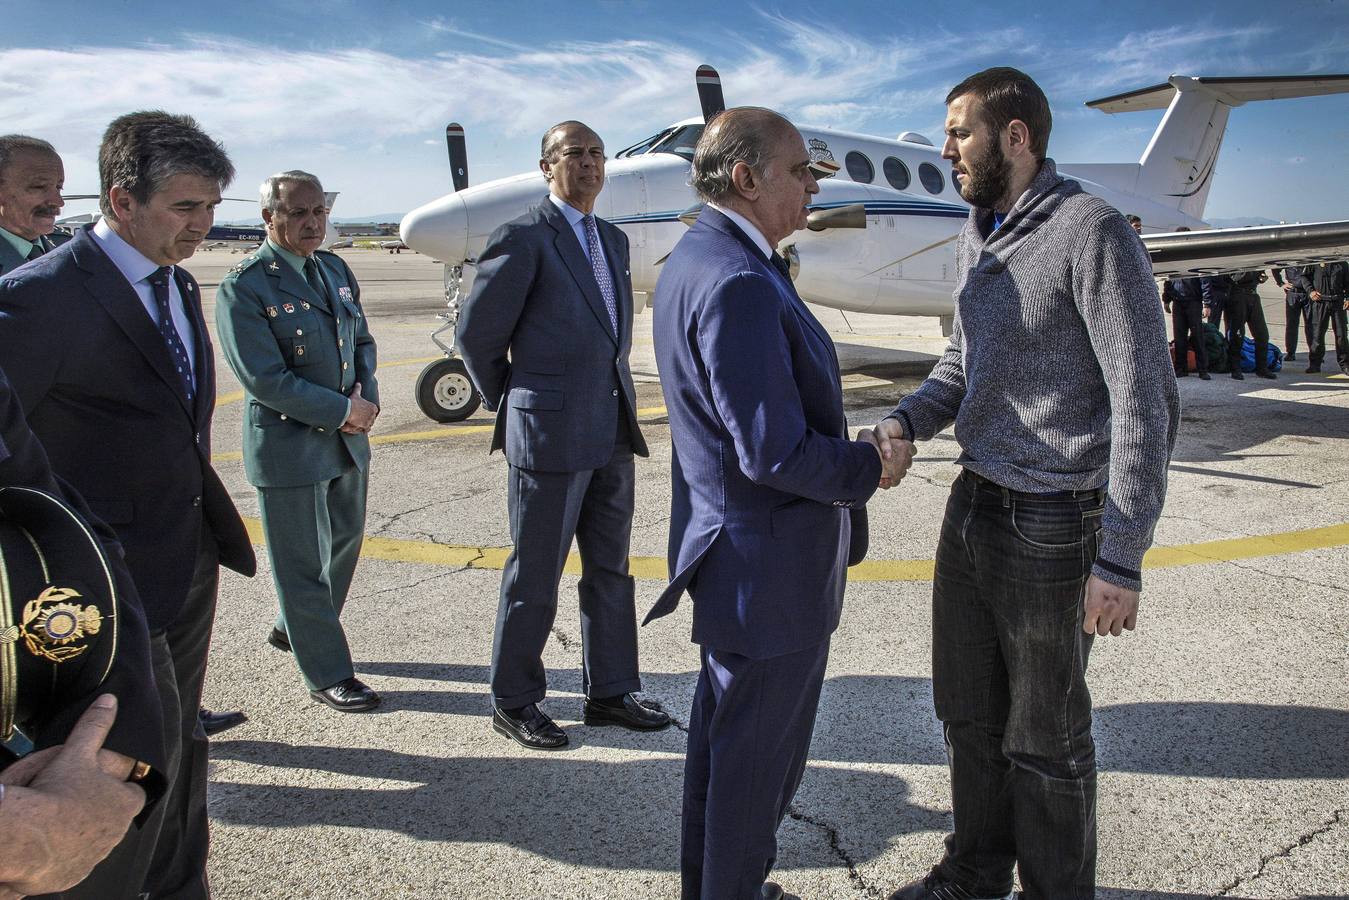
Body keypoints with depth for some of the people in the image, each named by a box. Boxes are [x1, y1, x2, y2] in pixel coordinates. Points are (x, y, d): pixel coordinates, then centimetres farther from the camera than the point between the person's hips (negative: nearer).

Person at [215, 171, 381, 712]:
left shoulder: (335, 269, 9)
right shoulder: (243, 287, -14)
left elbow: (362, 341, 15)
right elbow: (265, 379, -20)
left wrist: (366, 396, -4)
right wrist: (344, 410, -18)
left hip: (347, 440, 8)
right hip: (289, 444, -8)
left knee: (345, 542, 20)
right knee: (303, 563, 3)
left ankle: (293, 629, 44)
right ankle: (328, 675, 17)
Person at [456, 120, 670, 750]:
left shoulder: (614, 241, 14)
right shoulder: (524, 238, -9)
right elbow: (478, 332, -7)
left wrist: (617, 405, 16)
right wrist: (512, 407, 3)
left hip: (612, 436, 7)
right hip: (550, 437, -7)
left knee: (610, 571, 13)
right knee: (535, 577, 4)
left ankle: (609, 693, 27)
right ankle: (514, 702, 21)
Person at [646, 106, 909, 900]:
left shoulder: (695, 258, 8)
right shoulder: (739, 283, -26)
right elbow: (774, 454, -28)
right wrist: (868, 468, -11)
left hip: (728, 549, 11)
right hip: (771, 565, -11)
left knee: (723, 731, 24)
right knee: (759, 756, 8)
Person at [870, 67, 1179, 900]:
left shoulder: (1094, 234, -16)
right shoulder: (978, 238, 10)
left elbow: (1146, 401, -19)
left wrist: (1121, 559, -21)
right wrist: (906, 421, -1)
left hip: (1052, 525, -8)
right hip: (974, 503, 8)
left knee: (1043, 735, 8)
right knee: (969, 709, 20)